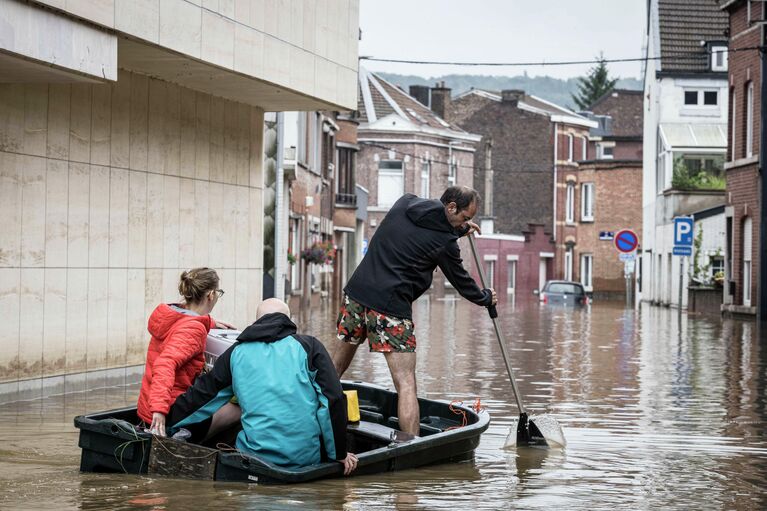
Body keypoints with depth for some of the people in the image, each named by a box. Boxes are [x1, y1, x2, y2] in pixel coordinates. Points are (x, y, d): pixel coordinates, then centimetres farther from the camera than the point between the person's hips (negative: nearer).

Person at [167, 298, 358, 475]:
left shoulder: (237, 353, 12)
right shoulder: (309, 346, 6)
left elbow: (201, 396, 19)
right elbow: (333, 400, 1)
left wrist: (167, 423, 35)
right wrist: (339, 454, 8)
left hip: (255, 457, 1)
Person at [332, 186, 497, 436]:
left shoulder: (405, 203, 10)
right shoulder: (444, 242, -5)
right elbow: (461, 280, 11)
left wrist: (460, 229, 40)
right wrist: (486, 298, 29)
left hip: (356, 292, 7)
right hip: (391, 306, -6)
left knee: (335, 368, 18)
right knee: (406, 383, -6)